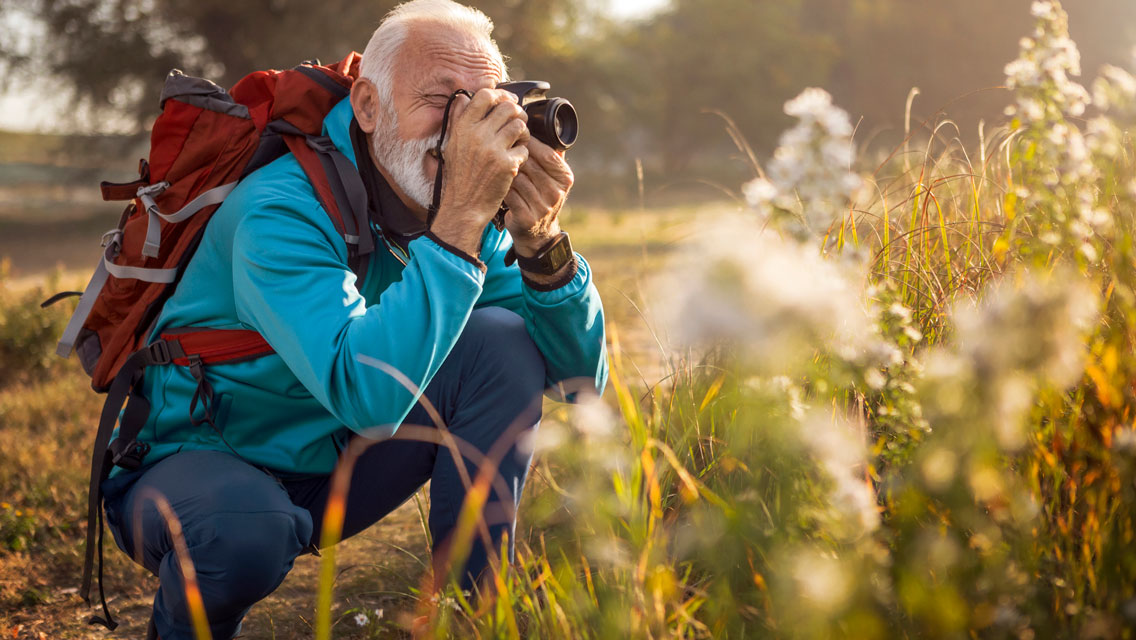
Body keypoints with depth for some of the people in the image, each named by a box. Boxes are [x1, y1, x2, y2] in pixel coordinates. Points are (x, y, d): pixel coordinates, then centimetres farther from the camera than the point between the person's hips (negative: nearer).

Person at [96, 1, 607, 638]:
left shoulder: (467, 206, -7)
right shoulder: (279, 213, -28)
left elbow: (581, 378, -10)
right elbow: (367, 396, -43)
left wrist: (542, 243, -28)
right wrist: (462, 219, -41)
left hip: (335, 467, 6)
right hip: (193, 460, -5)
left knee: (502, 342, -12)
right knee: (247, 529, -40)